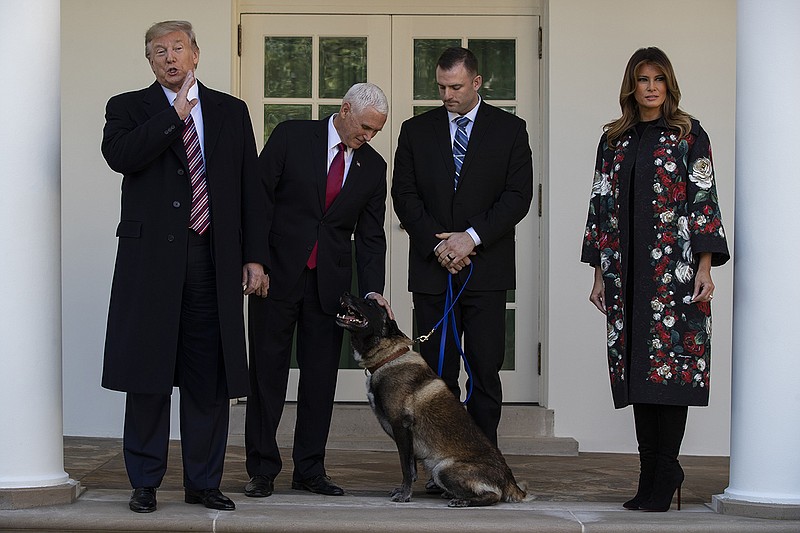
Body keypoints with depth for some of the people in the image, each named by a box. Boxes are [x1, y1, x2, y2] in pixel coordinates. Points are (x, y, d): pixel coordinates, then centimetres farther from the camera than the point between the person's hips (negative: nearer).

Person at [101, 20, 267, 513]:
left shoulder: (231, 112, 13)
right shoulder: (129, 108, 7)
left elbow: (250, 189, 11)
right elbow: (119, 155, -15)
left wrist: (254, 257, 4)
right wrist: (176, 113, -13)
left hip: (214, 262, 2)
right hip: (151, 258, -2)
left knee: (210, 378, 4)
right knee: (147, 375, 2)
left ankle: (204, 482, 15)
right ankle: (145, 482, 12)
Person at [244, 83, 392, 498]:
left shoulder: (373, 167, 6)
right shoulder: (291, 137, -4)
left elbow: (370, 236, 6)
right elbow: (258, 197, -5)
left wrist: (372, 292, -6)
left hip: (329, 282, 3)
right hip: (278, 275, -3)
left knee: (321, 378, 5)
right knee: (267, 373, 2)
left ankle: (310, 470, 14)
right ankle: (262, 470, 9)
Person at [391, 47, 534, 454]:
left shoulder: (510, 130, 6)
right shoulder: (416, 131, 11)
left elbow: (518, 196, -1)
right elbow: (404, 195, 5)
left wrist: (472, 236, -12)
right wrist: (436, 243, -8)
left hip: (486, 270, -1)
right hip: (432, 269, 1)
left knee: (485, 373, -3)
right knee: (438, 375, 1)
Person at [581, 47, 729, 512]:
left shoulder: (689, 135, 3)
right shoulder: (614, 141, 14)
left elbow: (704, 200, -2)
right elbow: (602, 206, 14)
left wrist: (705, 267, -10)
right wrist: (600, 274, 10)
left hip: (675, 268, -4)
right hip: (627, 272, 4)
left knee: (671, 365, -8)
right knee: (637, 366, 2)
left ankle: (662, 476, -5)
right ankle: (655, 474, 7)